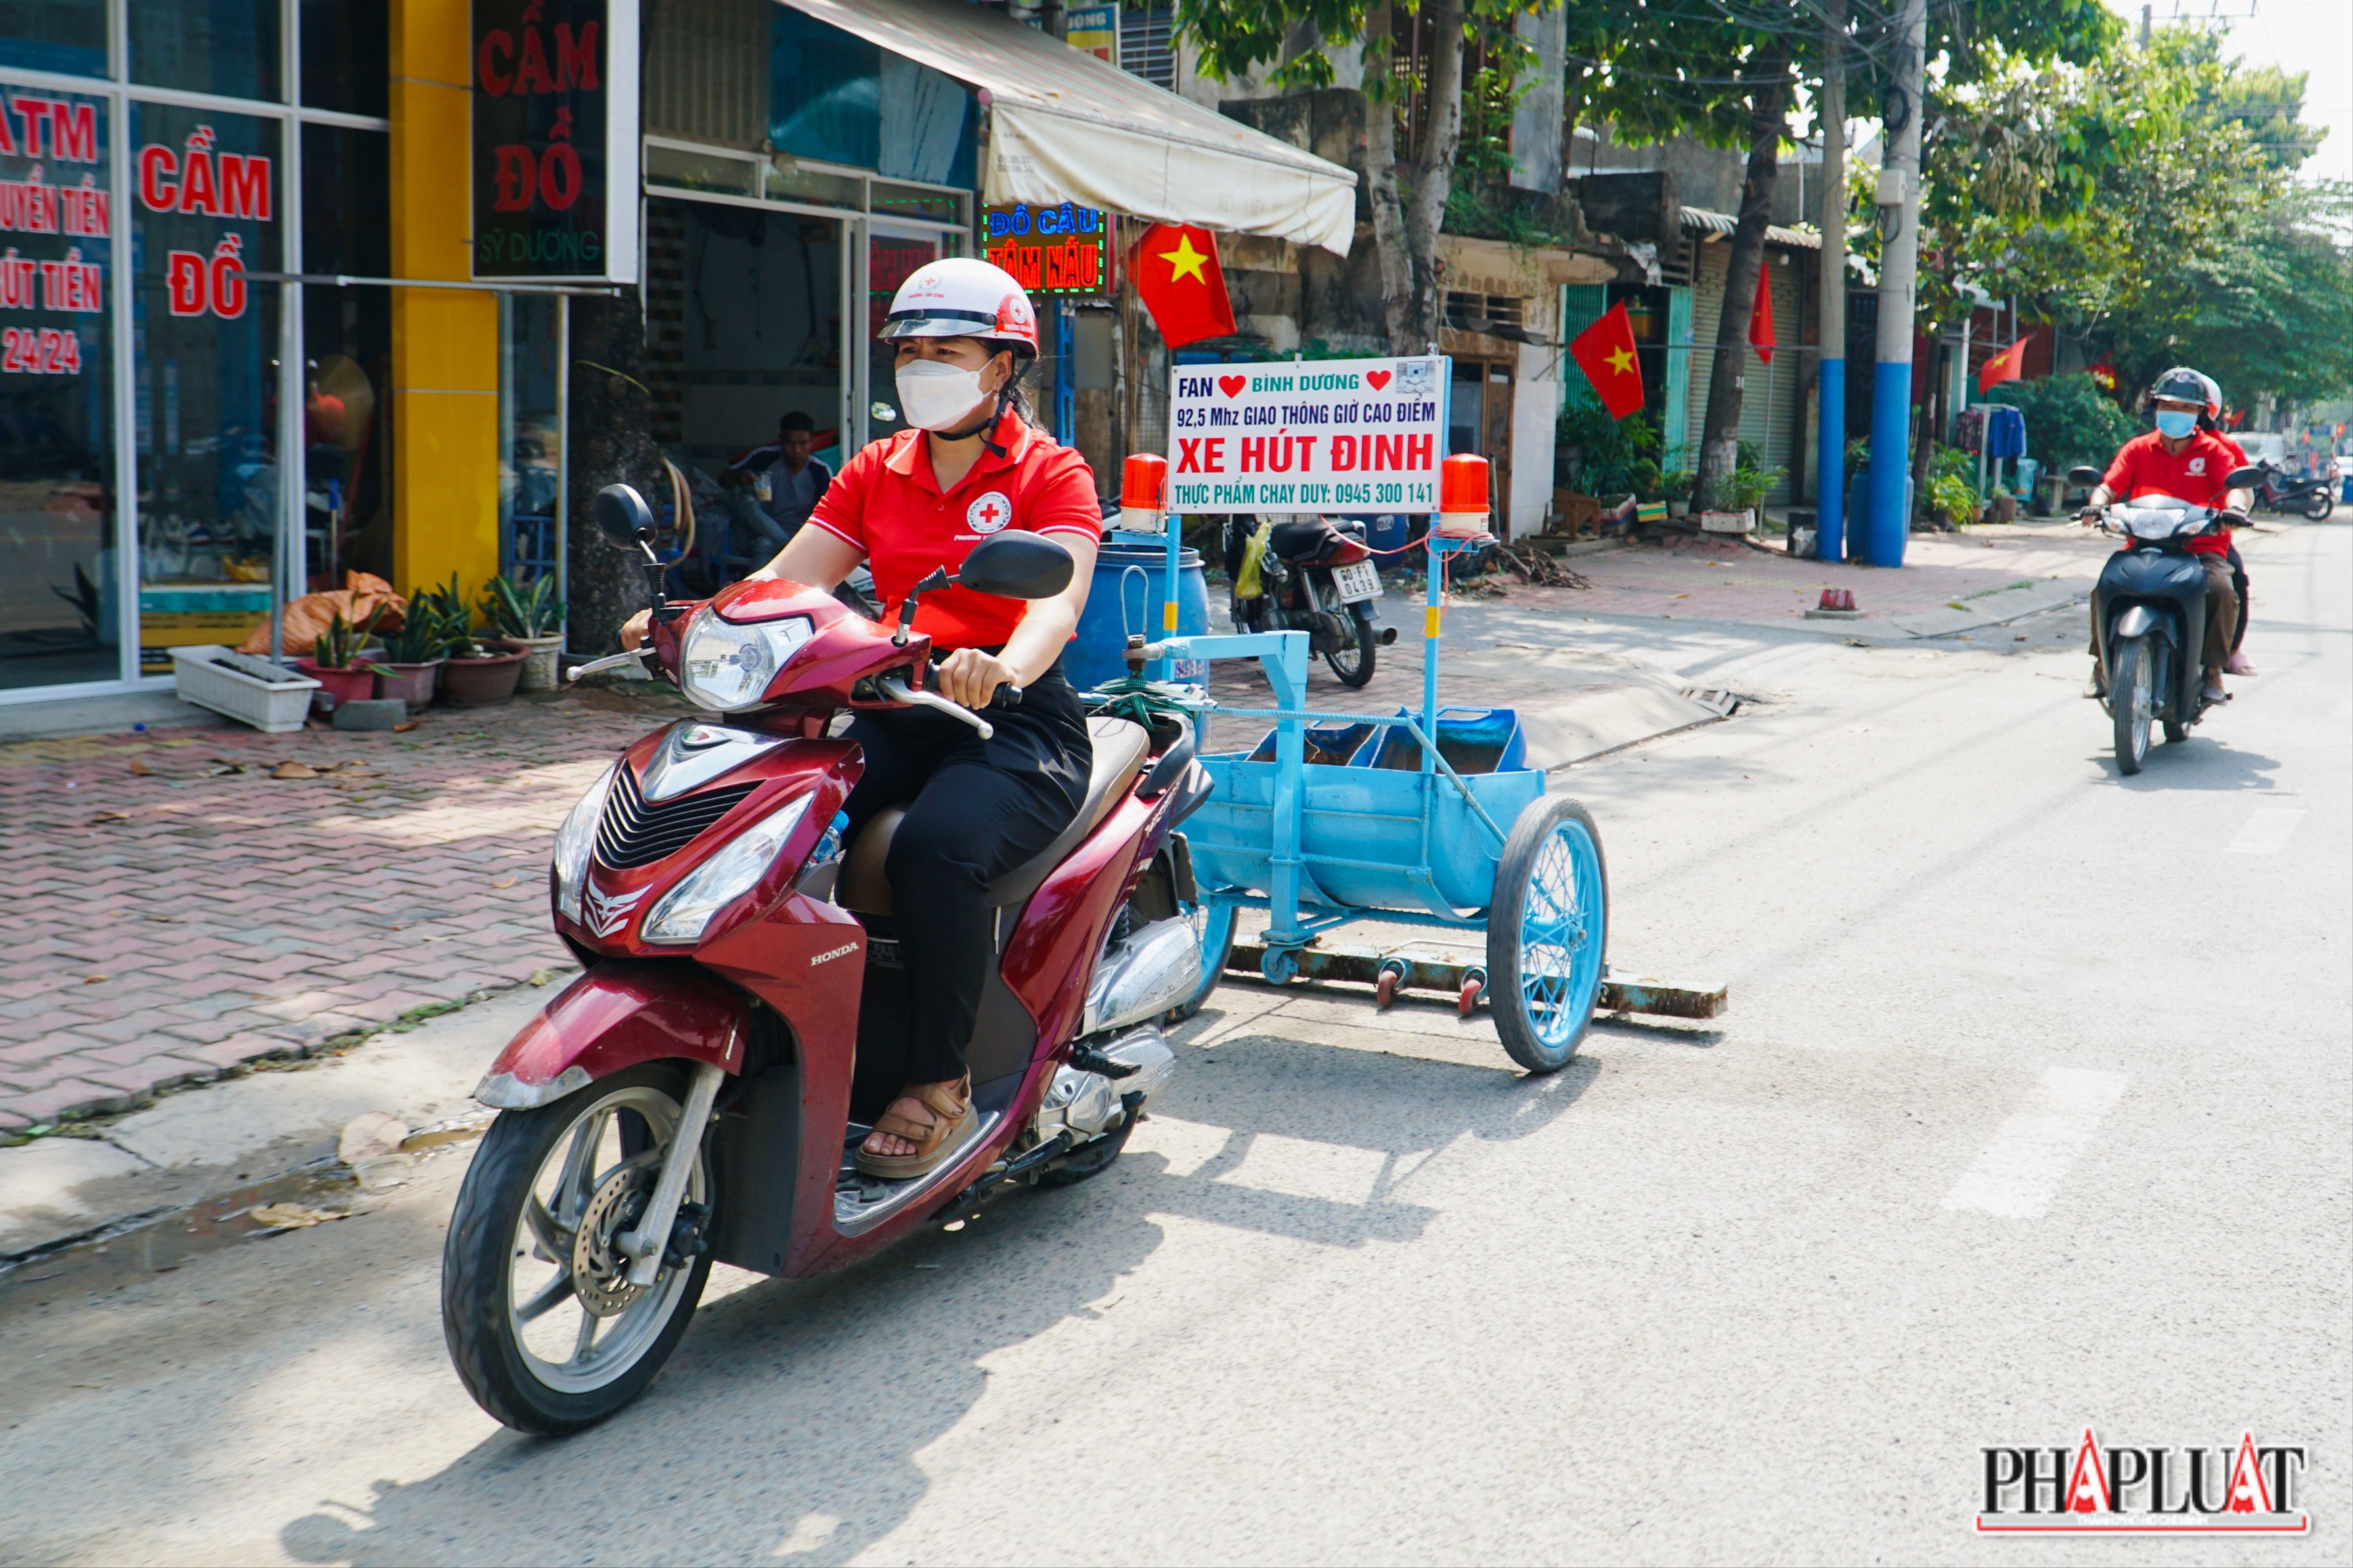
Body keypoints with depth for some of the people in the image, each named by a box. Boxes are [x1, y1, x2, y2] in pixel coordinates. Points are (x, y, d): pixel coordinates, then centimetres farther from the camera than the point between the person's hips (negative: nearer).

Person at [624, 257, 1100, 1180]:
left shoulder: (1051, 475, 0)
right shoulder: (876, 472, 17)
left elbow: (1061, 594, -19)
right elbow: (787, 578, 7)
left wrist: (1004, 668, -41)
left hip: (1018, 717, -5)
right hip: (892, 712, 5)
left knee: (935, 846, -35)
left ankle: (940, 1086, -20)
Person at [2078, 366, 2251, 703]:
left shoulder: (2214, 451, 7)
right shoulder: (2138, 449, 11)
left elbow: (2237, 485, -8)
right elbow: (2110, 484, -1)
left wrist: (2236, 507, -32)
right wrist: (2096, 505, -24)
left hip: (2201, 546, -1)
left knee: (2222, 590, -30)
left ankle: (2213, 669, -12)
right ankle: (2102, 663, -7)